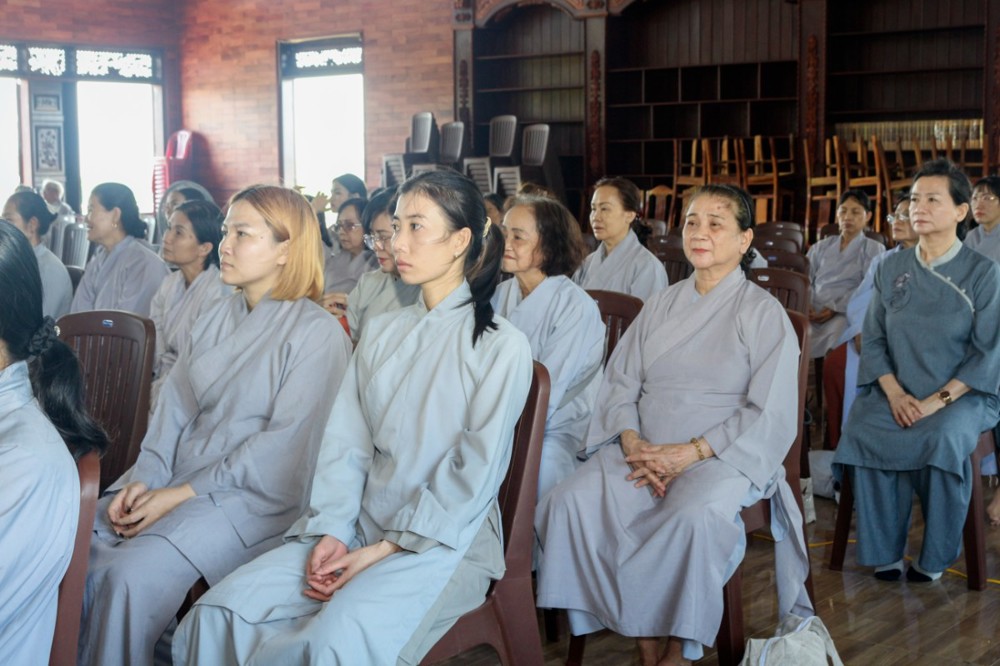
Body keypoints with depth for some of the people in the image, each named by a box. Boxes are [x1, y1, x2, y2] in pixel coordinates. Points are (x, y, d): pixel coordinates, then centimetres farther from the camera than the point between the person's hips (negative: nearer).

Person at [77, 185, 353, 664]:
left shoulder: (317, 334, -7)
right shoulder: (216, 320, 17)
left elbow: (285, 445, -13)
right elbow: (173, 407, 13)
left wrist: (183, 493, -14)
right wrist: (144, 477, -6)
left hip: (252, 499, -6)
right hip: (172, 481, 7)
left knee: (129, 575, -27)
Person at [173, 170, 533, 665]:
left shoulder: (502, 346, -5)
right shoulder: (380, 333, 15)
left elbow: (475, 474, -10)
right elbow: (346, 443, 8)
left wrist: (383, 550, -13)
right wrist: (332, 532, -8)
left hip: (444, 541, -5)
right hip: (359, 528, 6)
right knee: (220, 612, -15)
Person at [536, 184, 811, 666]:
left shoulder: (764, 314, 1)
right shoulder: (662, 305, 16)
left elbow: (770, 414, -6)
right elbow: (620, 382, 12)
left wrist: (690, 453, -16)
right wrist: (632, 442, -10)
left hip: (722, 455, -4)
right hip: (643, 448, 5)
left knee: (693, 517, -38)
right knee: (571, 501, -24)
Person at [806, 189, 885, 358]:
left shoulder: (874, 249, 14)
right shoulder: (821, 247, 26)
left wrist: (835, 308, -14)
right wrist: (806, 306, -7)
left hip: (846, 313, -3)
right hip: (813, 314, 3)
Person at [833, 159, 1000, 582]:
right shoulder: (892, 269, 8)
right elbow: (874, 338, 7)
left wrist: (938, 400, -17)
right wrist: (895, 393, -11)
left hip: (962, 394, -3)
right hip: (897, 393, 3)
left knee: (943, 439, -35)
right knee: (861, 433, -28)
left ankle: (934, 558, -16)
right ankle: (883, 551, -15)